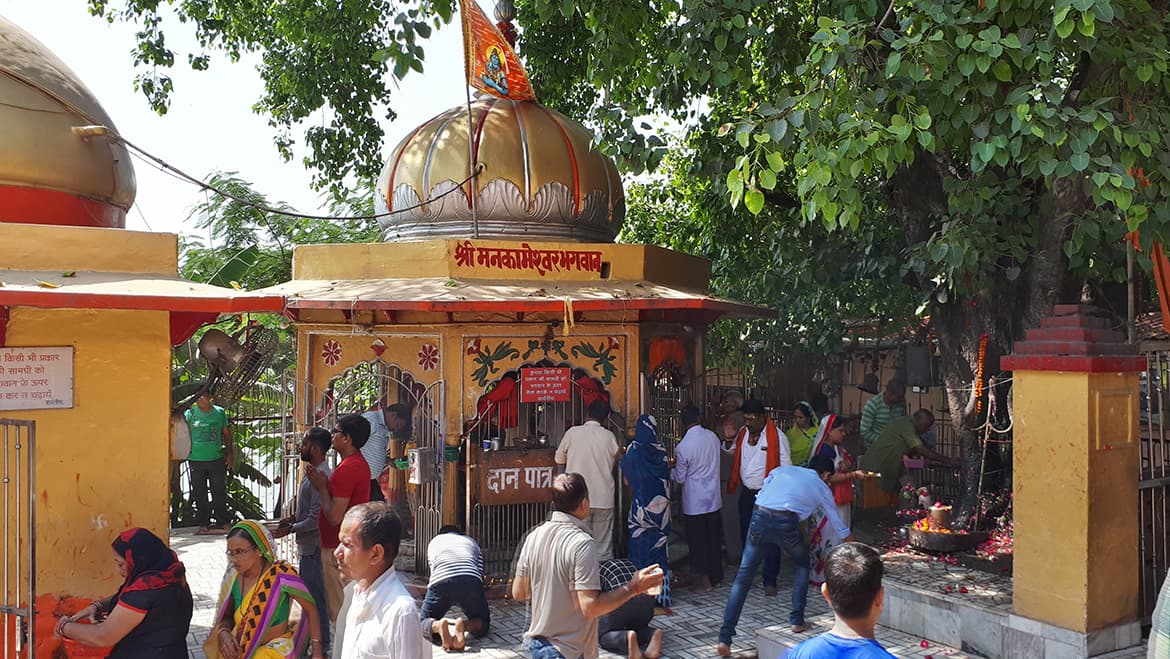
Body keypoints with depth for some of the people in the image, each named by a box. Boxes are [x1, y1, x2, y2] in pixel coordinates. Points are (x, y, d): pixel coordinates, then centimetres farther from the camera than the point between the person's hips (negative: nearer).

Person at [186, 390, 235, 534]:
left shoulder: (219, 412, 4)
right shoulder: (189, 414, 0)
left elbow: (226, 433, 11)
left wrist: (230, 453, 10)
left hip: (216, 459, 1)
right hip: (196, 460, 0)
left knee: (219, 492, 4)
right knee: (199, 494, 5)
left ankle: (222, 522, 14)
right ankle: (204, 524, 14)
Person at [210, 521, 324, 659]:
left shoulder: (282, 575, -20)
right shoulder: (233, 578, -7)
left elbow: (310, 608, -9)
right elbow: (227, 617, 8)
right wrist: (223, 632, -15)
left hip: (276, 647, -5)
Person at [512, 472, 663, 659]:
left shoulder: (534, 537, 0)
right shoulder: (582, 544, -21)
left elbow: (518, 593, 7)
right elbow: (590, 607, -24)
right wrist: (632, 588, -17)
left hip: (535, 643, 7)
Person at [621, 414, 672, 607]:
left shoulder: (633, 449, -10)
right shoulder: (661, 450, -1)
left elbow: (626, 481, -3)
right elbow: (667, 478, 9)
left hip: (641, 506, -3)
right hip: (661, 505, 3)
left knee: (640, 548, 5)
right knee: (659, 547, 11)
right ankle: (661, 596, 12)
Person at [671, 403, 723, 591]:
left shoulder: (682, 447, -19)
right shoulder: (712, 437, -4)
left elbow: (680, 478, -8)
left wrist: (670, 470, 11)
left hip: (694, 503, -5)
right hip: (714, 499, 5)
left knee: (697, 542, 6)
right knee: (714, 539, 16)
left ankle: (702, 579, 12)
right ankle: (716, 576, 27)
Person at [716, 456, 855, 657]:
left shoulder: (781, 470, 29)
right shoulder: (821, 487, 24)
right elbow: (837, 522, 34)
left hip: (759, 517, 2)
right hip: (786, 523, -2)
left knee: (743, 577, 6)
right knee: (802, 564, 30)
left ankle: (724, 639, 0)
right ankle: (797, 620, 28)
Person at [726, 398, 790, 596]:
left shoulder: (777, 437, -13)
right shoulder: (742, 433, 4)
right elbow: (735, 456, 20)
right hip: (747, 492, 6)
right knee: (746, 534, 17)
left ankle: (770, 581, 9)